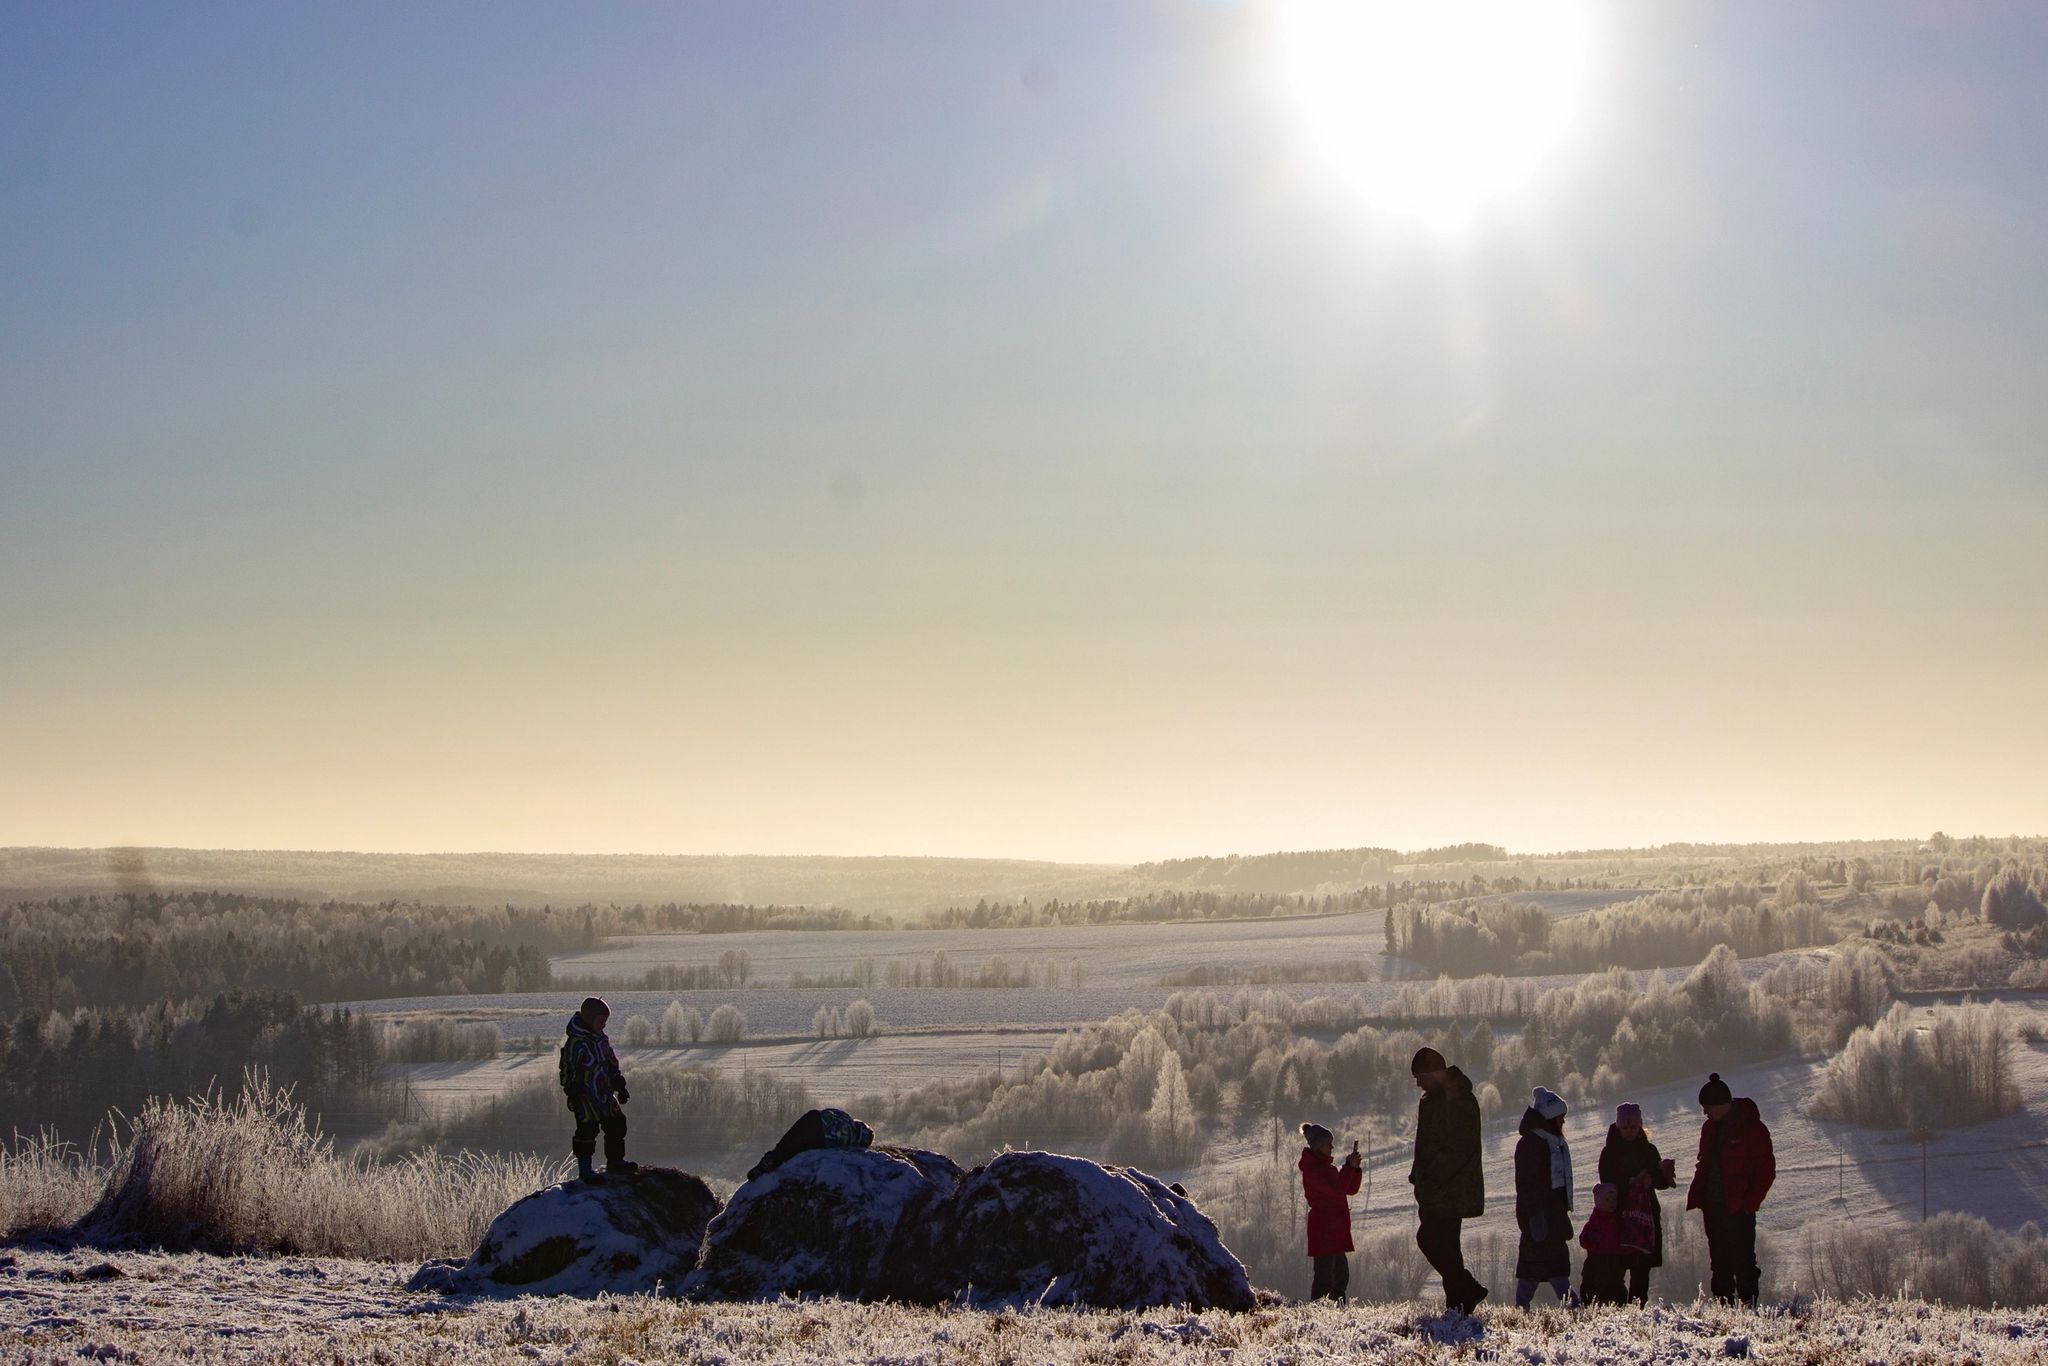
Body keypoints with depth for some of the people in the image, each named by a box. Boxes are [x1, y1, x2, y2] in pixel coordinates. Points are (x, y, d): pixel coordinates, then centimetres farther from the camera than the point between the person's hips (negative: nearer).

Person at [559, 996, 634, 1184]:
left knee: (616, 1124, 11)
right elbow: (568, 1070, -17)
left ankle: (615, 1162, 26)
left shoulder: (601, 1039, 10)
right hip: (585, 1096, -8)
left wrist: (620, 1086, 18)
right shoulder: (575, 1043, -17)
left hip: (605, 1093, 8)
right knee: (587, 1129, -6)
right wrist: (572, 1094, -20)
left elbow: (612, 1063, 20)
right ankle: (584, 1170, 4)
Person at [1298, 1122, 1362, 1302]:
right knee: (1324, 1276, -13)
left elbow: (1350, 1190, 16)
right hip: (1323, 1231, -10)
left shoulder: (1328, 1167, 19)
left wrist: (1355, 1169, 1)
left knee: (1341, 1276, 12)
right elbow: (1337, 1189, -22)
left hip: (1337, 1230, 10)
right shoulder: (1311, 1169, -11)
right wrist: (1349, 1166, -14)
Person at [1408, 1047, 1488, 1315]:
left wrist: (1430, 1179, -23)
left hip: (1450, 1191, -10)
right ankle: (1457, 1302, 13)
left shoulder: (1459, 1100, -15)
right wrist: (1419, 1175, 11)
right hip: (1437, 1191, 10)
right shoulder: (1432, 1100, 17)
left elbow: (1459, 1150, -22)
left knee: (1429, 1238, -14)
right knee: (1446, 1242, 9)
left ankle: (1468, 1289, -9)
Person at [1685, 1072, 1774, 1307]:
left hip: (1739, 1207, -7)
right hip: (1712, 1206, 7)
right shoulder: (1710, 1127, 13)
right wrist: (1695, 1196, 6)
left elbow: (1766, 1169, -9)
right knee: (1719, 1261, 9)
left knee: (1743, 1261, -8)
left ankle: (1748, 1306, -6)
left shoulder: (1751, 1128, -8)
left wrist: (1751, 1201, -16)